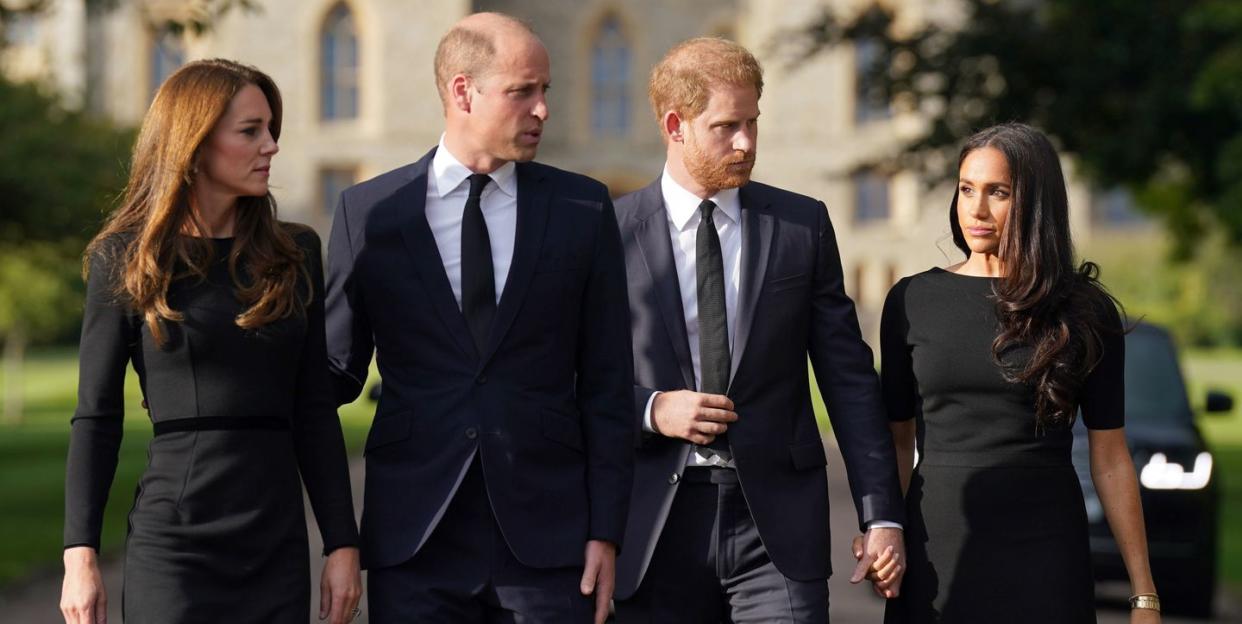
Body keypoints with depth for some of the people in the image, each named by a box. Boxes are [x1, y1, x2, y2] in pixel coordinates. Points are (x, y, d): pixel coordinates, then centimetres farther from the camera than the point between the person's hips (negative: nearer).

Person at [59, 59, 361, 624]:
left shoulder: (294, 254, 9)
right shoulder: (125, 258, 0)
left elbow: (315, 411, 9)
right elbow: (96, 418, 0)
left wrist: (342, 542, 3)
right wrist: (80, 554, -7)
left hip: (278, 544, 3)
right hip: (173, 539, -3)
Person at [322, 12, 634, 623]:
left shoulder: (583, 208, 5)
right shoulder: (368, 212, 4)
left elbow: (605, 382, 4)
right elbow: (337, 368, 10)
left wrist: (605, 530, -1)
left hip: (545, 535, 0)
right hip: (414, 543, 0)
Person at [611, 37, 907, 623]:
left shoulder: (803, 225, 6)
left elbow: (849, 378, 6)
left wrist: (882, 515, 1)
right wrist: (649, 410, -12)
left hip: (778, 527, 1)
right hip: (656, 526, 0)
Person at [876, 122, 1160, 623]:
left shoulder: (1085, 313, 1)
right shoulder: (912, 300, 4)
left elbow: (1110, 459, 2)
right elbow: (898, 441, 8)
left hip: (1045, 552, -1)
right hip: (937, 552, 1)